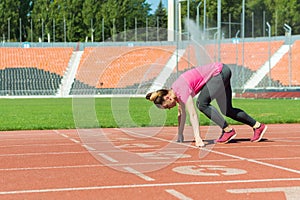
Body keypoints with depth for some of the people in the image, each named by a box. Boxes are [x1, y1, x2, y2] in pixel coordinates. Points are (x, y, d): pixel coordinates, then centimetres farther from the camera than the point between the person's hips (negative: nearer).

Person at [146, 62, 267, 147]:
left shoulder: (182, 90, -24)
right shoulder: (174, 90, 2)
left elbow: (193, 114, -29)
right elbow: (182, 113, 13)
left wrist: (198, 138, -33)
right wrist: (180, 136, 15)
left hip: (220, 72, -10)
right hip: (221, 74, 10)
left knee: (202, 103, -18)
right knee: (227, 110, 11)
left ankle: (228, 130, -14)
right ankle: (258, 126, 18)